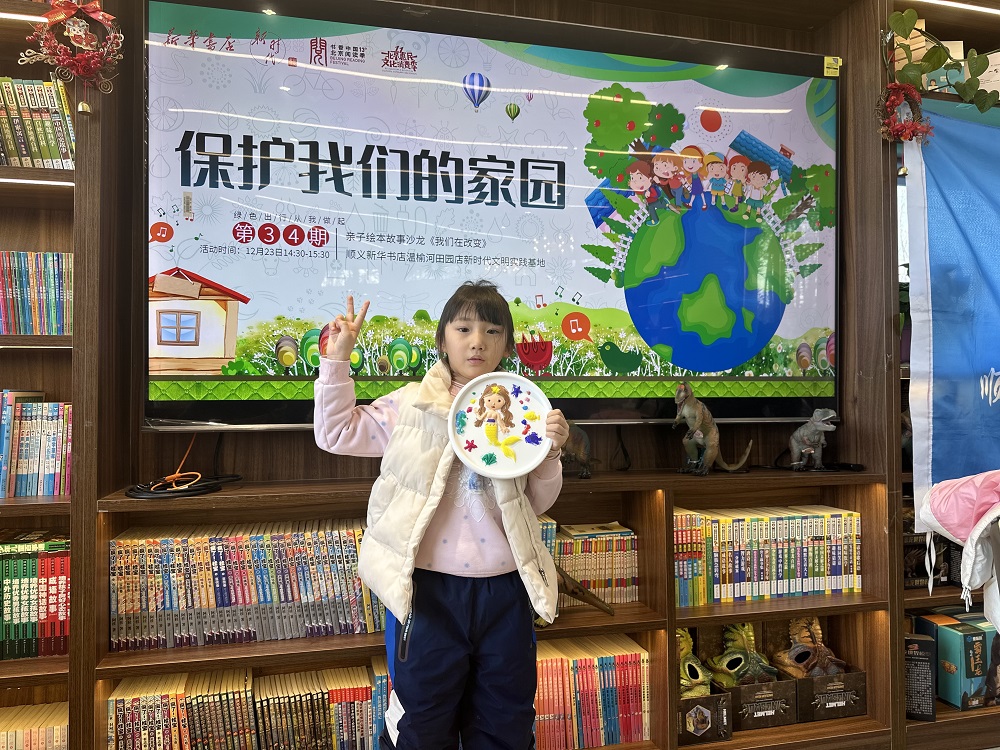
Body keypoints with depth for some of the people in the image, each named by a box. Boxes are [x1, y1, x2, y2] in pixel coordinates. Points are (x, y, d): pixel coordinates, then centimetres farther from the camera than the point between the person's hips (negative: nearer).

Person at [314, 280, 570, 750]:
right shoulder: (411, 405, -1)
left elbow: (538, 502, 9)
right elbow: (336, 433, 1)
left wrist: (551, 451, -9)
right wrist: (337, 358, -4)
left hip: (505, 589, 2)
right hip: (429, 588, -2)